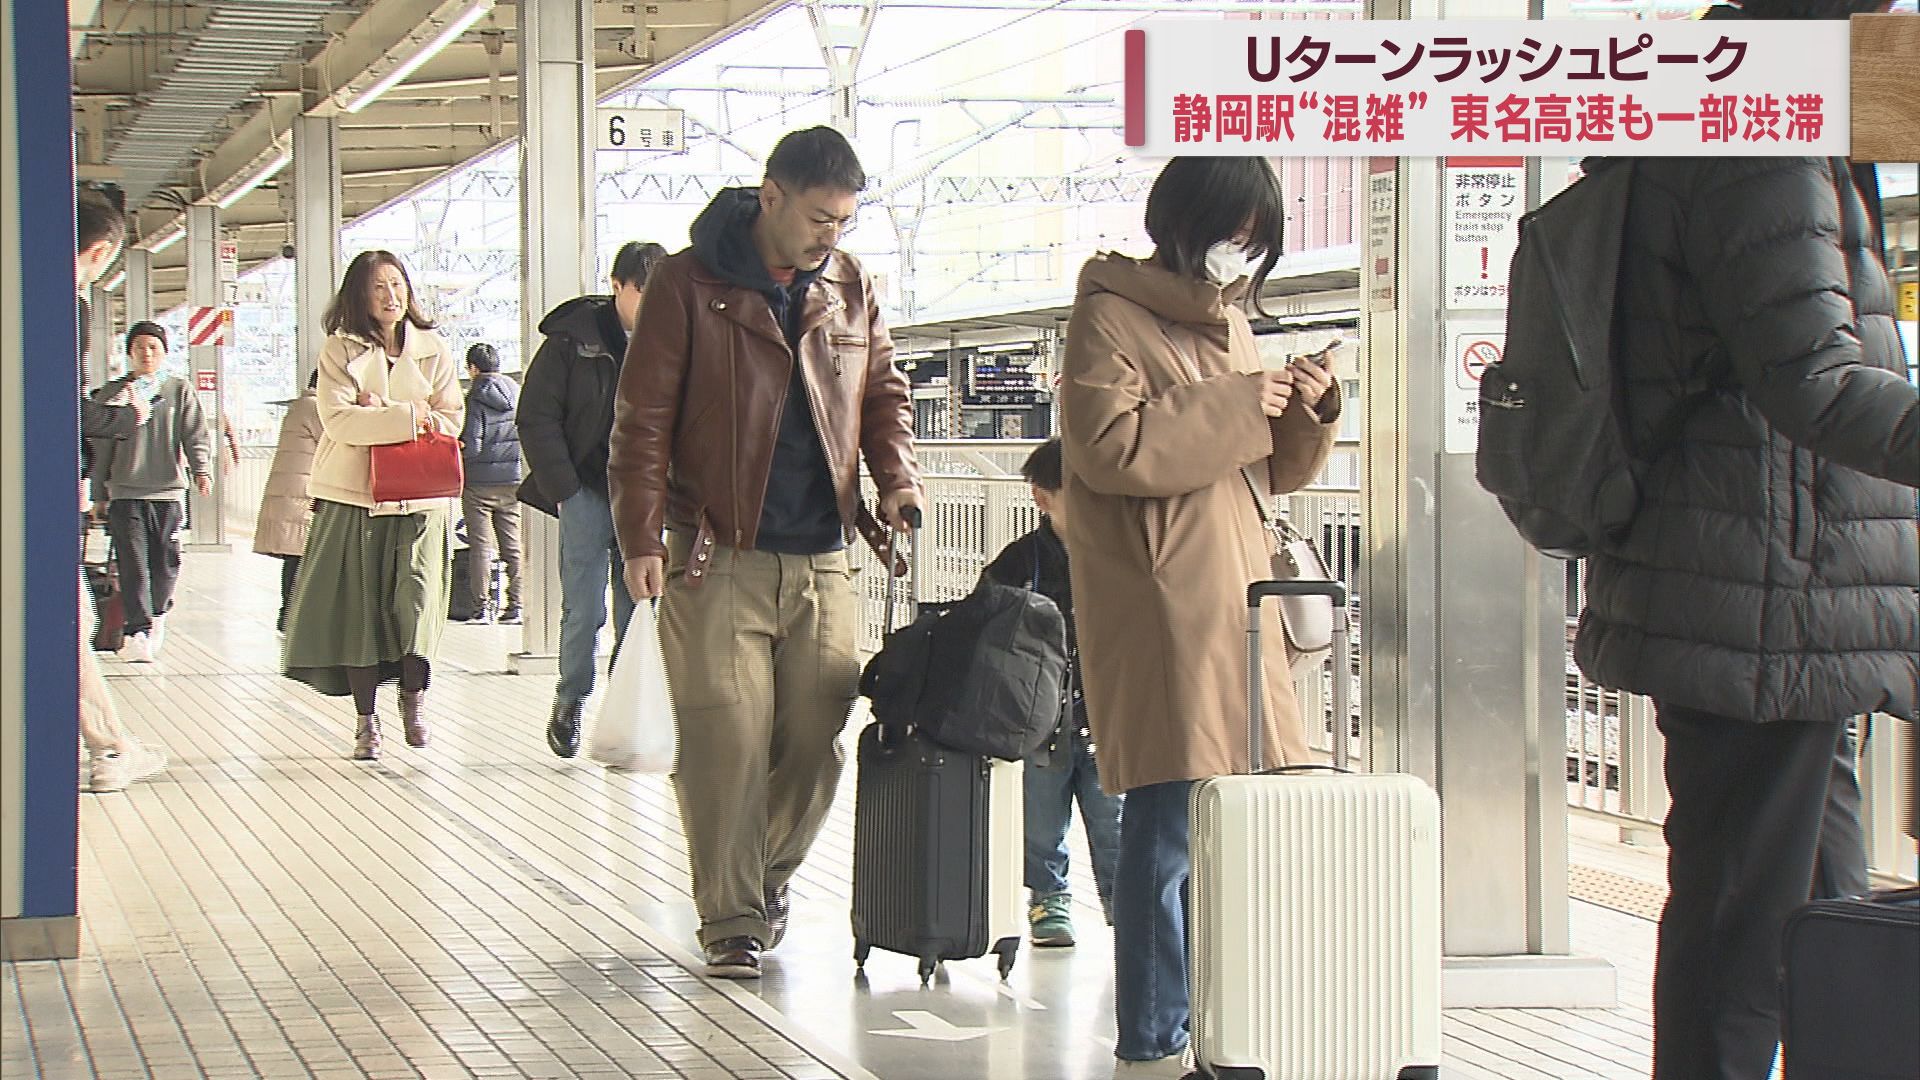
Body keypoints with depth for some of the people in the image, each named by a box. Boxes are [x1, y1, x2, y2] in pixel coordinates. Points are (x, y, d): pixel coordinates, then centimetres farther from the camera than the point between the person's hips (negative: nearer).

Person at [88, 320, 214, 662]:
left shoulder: (180, 390, 8)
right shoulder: (112, 393, 9)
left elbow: (196, 434, 3)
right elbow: (101, 448, 12)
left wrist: (202, 470, -14)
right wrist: (99, 494, 11)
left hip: (169, 492, 0)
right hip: (125, 492, 0)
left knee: (166, 562, 5)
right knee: (133, 563, -8)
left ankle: (157, 615, 29)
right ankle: (139, 629, -10)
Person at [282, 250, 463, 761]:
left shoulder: (432, 349, 10)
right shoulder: (341, 350, 4)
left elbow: (451, 419, 4)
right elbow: (337, 419, -8)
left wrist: (380, 415, -8)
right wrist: (407, 417, -16)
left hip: (418, 497, 1)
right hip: (354, 496, -1)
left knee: (417, 597, -12)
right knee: (357, 605, 0)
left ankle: (413, 697, 12)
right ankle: (366, 720, 12)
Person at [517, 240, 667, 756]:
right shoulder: (572, 338, -4)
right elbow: (537, 418, -2)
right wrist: (563, 490, -7)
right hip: (586, 492, -2)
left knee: (639, 608, 2)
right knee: (584, 609, -3)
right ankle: (570, 701, 16)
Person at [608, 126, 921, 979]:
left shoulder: (850, 290, 10)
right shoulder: (689, 285, -3)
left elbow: (882, 393, 21)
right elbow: (643, 419, -4)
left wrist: (895, 477, 2)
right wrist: (641, 535, -10)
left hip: (823, 558, 4)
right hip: (718, 557, -4)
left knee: (817, 740, 5)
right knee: (726, 742, -6)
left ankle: (765, 879, 28)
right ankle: (732, 919, 5)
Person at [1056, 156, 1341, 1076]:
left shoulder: (1231, 323, 21)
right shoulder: (1110, 318, -4)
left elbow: (1272, 469, 24)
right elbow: (1110, 446, -18)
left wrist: (1307, 412, 4)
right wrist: (1232, 407, -15)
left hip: (1233, 601, 8)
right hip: (1159, 610, -8)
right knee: (1168, 829, -9)